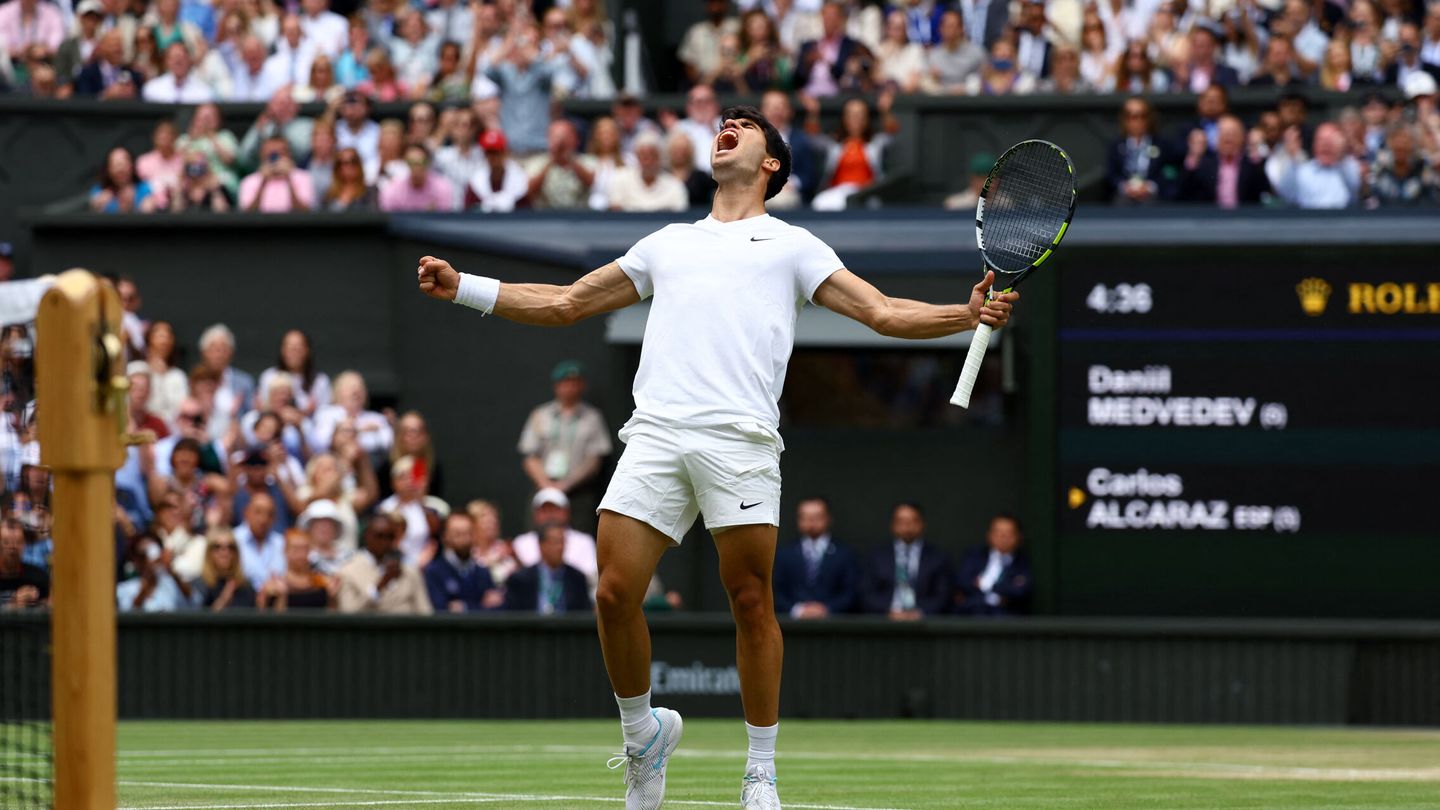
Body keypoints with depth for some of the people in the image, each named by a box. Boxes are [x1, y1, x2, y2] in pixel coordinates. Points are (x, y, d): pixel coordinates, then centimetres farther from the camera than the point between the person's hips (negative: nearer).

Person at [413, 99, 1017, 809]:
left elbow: (883, 312, 12)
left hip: (739, 437, -3)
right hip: (656, 432, 3)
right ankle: (643, 732, 14)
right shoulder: (667, 244, 30)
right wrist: (463, 289, 27)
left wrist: (967, 315, -4)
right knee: (615, 594, -8)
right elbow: (565, 304, 34)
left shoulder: (791, 245, 20)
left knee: (750, 602, -6)